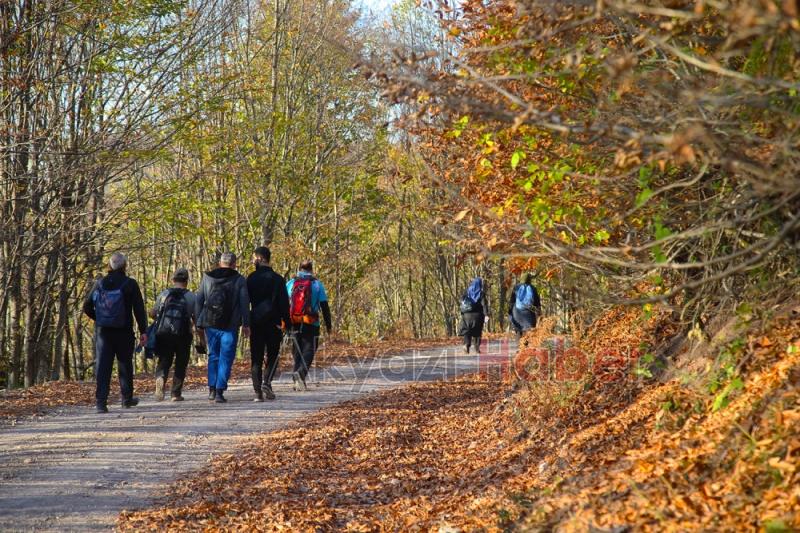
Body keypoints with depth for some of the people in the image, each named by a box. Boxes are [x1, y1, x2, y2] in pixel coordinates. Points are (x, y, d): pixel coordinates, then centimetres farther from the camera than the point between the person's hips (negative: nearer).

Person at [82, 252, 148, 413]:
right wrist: (143, 331, -3)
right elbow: (139, 309, -7)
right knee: (125, 364, 14)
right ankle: (127, 398, 23)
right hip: (124, 332, -2)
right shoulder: (130, 284, -5)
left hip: (102, 331, 2)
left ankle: (101, 401, -9)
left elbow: (87, 307, 6)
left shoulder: (100, 284, 3)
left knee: (102, 365, 0)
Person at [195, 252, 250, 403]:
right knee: (226, 358, 2)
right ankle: (220, 391, -5)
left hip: (210, 324, 3)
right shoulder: (239, 280, -1)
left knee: (213, 356, 15)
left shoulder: (207, 278, 8)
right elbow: (244, 303, -4)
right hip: (230, 326, -3)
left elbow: (198, 301, 8)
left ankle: (212, 390, 11)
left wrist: (199, 323, 12)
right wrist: (246, 324, 1)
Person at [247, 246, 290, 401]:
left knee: (256, 358, 5)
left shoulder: (251, 278, 0)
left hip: (256, 323, 1)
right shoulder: (278, 279, -1)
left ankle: (257, 391, -1)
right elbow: (284, 303, -3)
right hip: (273, 323, -1)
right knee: (272, 355, 11)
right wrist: (286, 323, 1)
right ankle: (266, 382, -11)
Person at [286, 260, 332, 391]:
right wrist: (328, 325, 6)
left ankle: (298, 380, 11)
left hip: (293, 324, 3)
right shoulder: (317, 284, 2)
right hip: (310, 324, -3)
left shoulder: (290, 283, 8)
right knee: (308, 350, 1)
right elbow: (324, 306, 1)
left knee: (297, 351, 14)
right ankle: (301, 372, -24)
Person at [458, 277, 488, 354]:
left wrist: (462, 313, 8)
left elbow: (462, 303, 4)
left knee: (467, 331, 5)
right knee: (477, 332, 9)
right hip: (477, 315, -2)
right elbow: (484, 304, -13)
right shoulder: (481, 293, -4)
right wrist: (485, 315, -15)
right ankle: (477, 348, 8)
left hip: (467, 315, 2)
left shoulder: (466, 292, 5)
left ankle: (466, 344, -18)